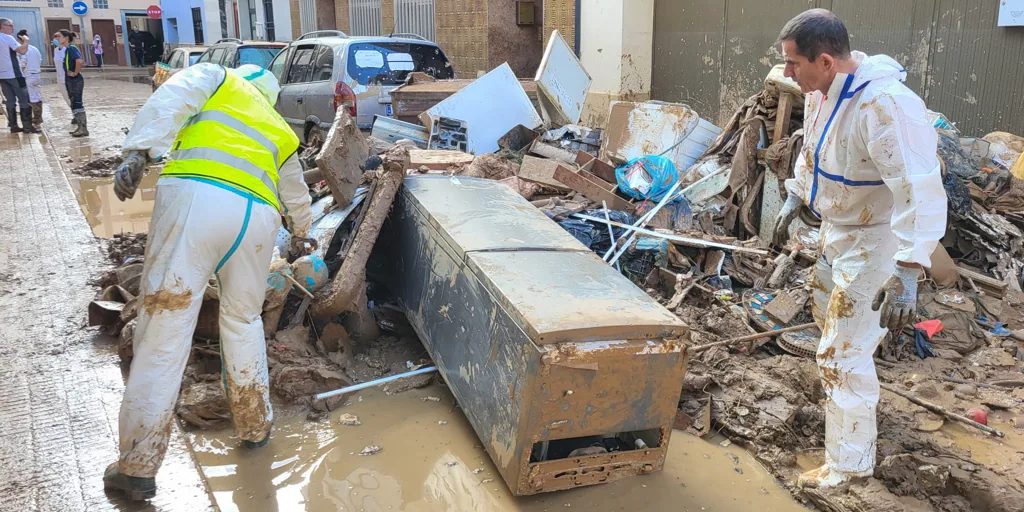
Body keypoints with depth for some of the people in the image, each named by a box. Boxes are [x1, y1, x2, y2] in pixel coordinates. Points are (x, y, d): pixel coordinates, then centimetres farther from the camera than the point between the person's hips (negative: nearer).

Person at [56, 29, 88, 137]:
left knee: (77, 103, -6)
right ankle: (80, 127, 17)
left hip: (75, 80, -10)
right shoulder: (67, 49, 12)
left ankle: (84, 128, -2)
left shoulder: (72, 48, -16)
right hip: (70, 80, 10)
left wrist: (75, 73, -22)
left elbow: (79, 62, -32)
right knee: (74, 104, 12)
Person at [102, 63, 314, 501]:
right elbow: (296, 195, 48)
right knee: (243, 323, 24)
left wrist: (138, 152, -11)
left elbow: (169, 102, 2)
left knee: (165, 329, -1)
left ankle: (138, 467, 3)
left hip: (195, 197, -3)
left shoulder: (217, 77, 25)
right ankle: (255, 426, 34)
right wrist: (300, 236, 66)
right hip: (257, 215, 4)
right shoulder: (281, 130, 34)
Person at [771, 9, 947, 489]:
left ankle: (849, 463, 14)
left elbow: (922, 192, -39)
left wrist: (907, 273, -44)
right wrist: (793, 200, 20)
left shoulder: (886, 106, -35)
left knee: (842, 354, -5)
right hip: (838, 228, 10)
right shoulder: (821, 91, -5)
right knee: (826, 311, 32)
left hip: (876, 241, -10)